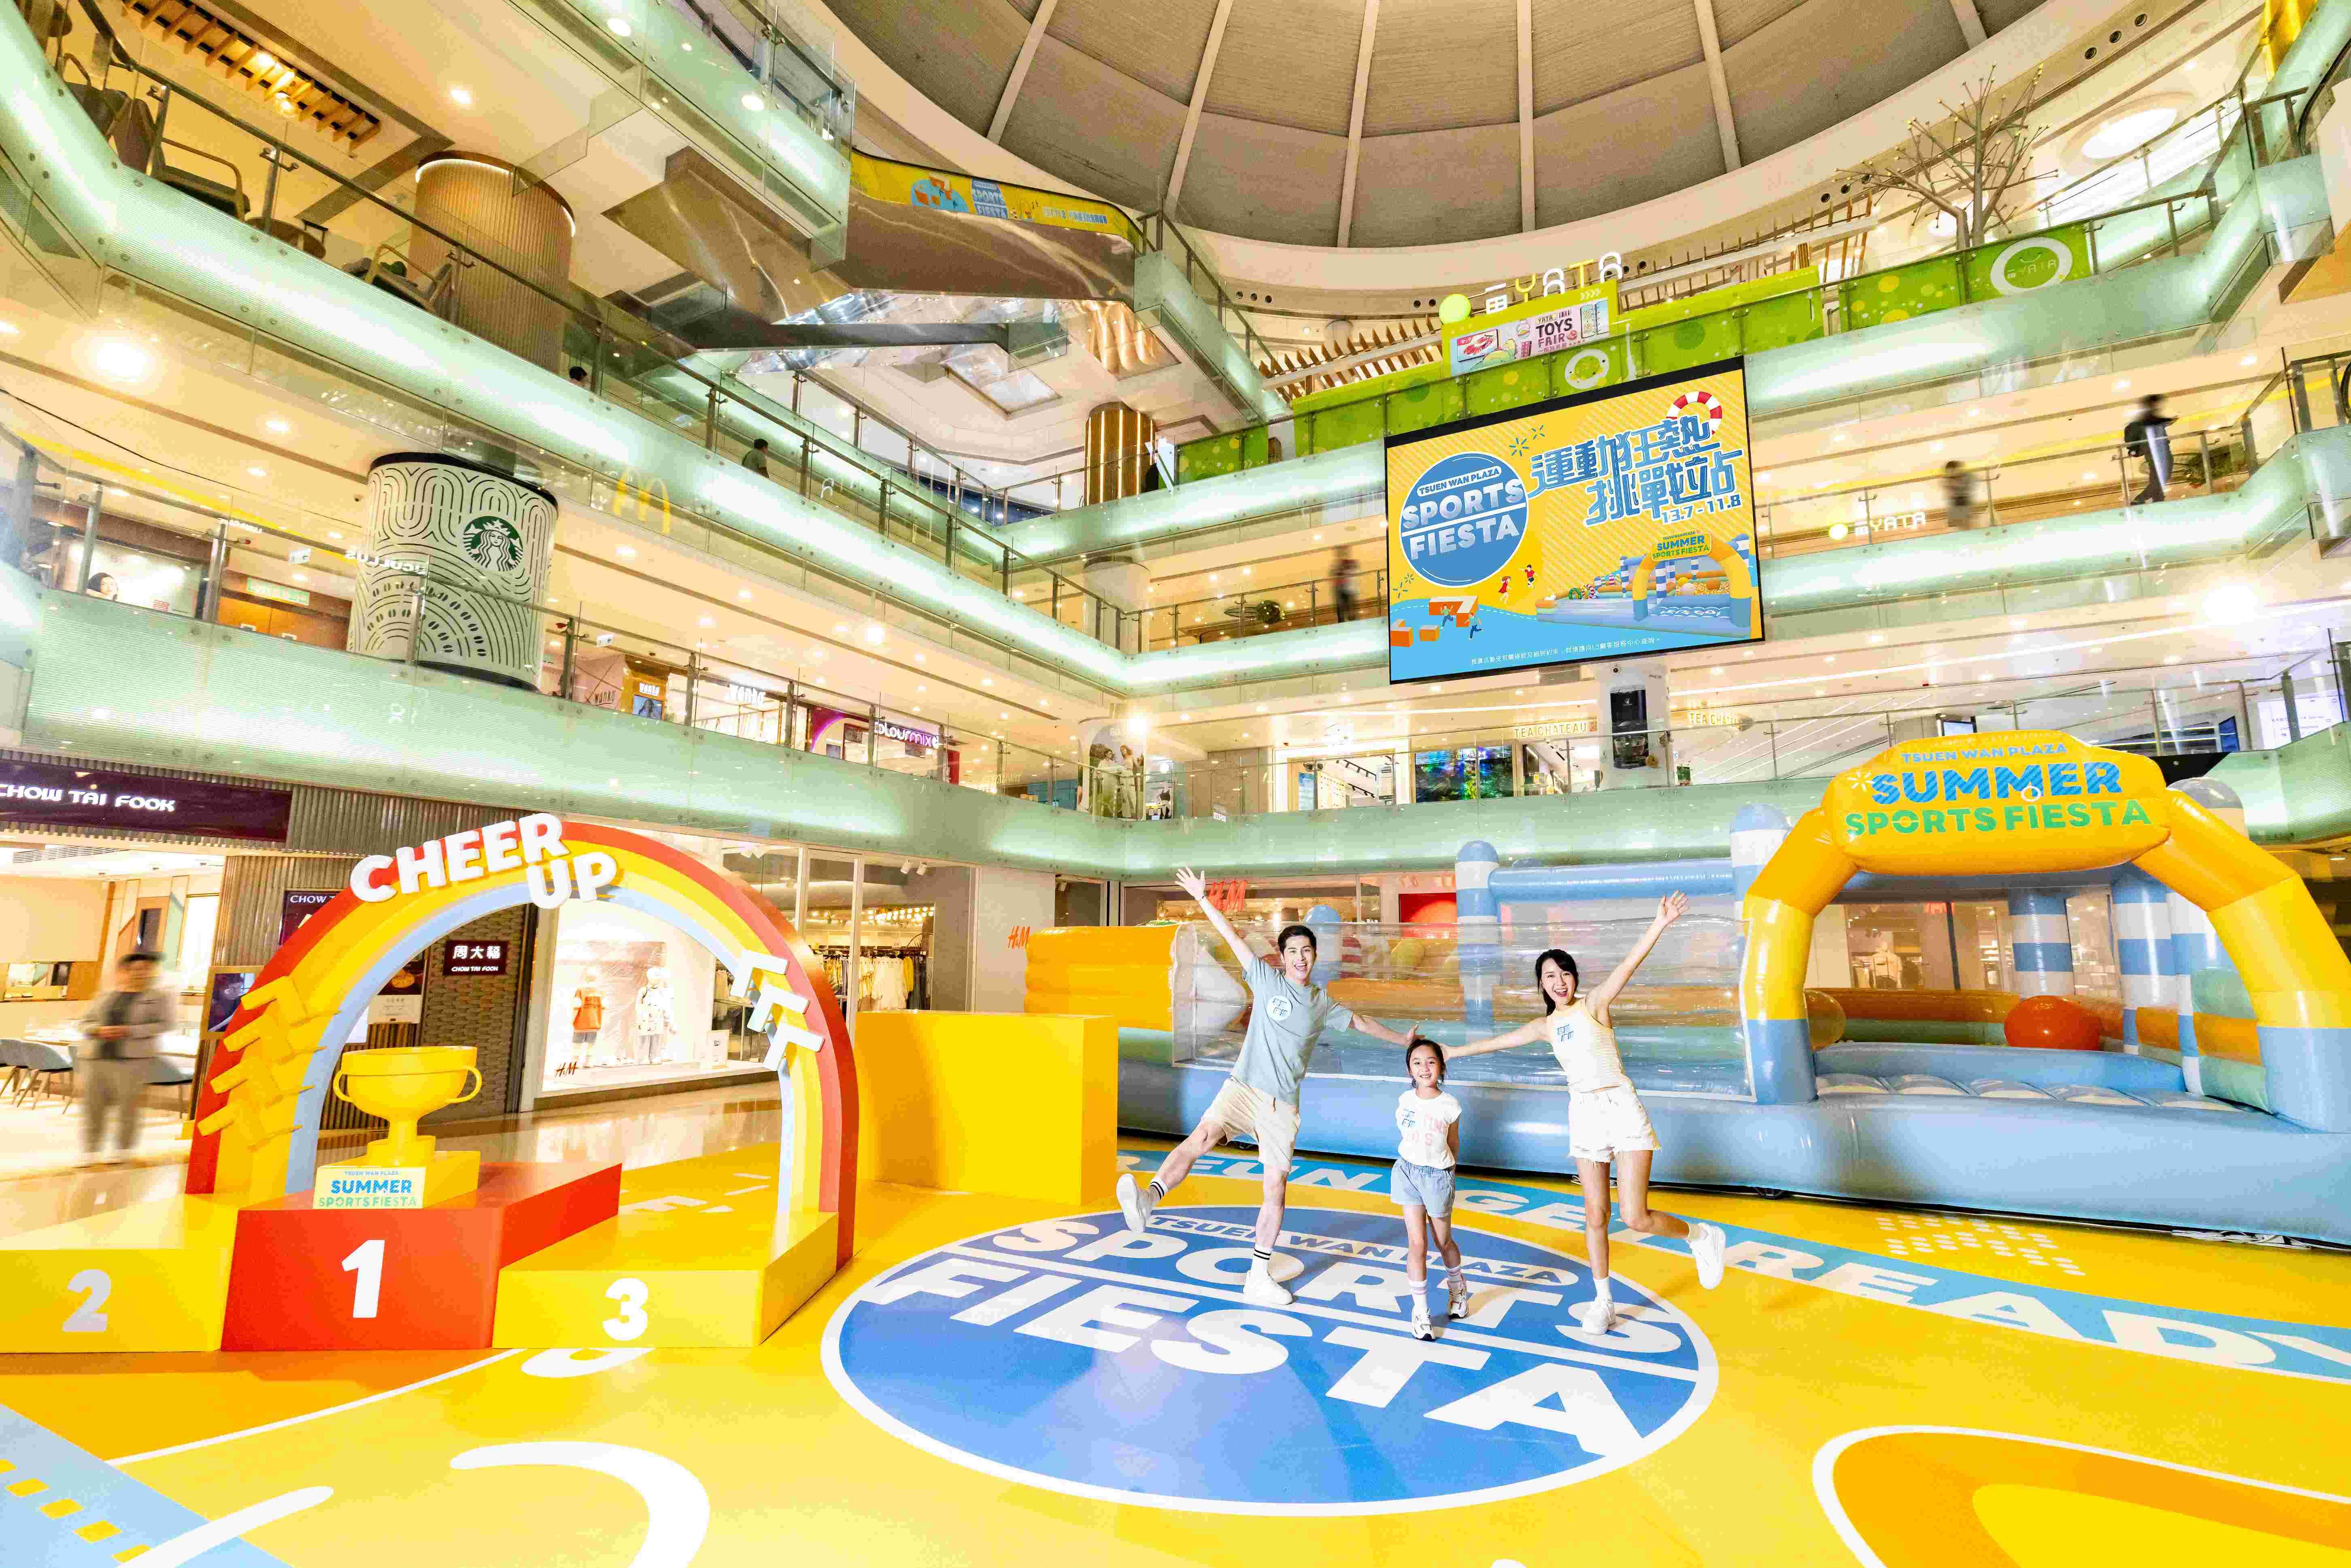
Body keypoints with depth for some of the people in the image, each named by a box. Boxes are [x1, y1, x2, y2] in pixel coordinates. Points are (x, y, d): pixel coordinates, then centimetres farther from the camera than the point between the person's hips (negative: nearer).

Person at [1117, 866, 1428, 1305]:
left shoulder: (1322, 1003, 12)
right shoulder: (1267, 979, 4)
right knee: (1202, 1135, -30)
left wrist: (1404, 1040, 37)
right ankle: (1148, 1200, -48)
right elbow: (1233, 937, 0)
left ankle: (1259, 1278, 17)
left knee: (1276, 1188, 3)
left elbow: (1361, 1022, 28)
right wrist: (1201, 898, -3)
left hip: (1282, 1104, 3)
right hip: (1243, 1088, -3)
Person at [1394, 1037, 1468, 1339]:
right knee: (1417, 1243, -1)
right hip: (1407, 1172, 1)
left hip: (1438, 1176, -1)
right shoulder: (1405, 1100, -6)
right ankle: (1420, 1311, 10)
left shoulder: (1450, 1105, -12)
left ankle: (1458, 1288, 46)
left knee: (1443, 1242, 16)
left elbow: (1453, 1143, 4)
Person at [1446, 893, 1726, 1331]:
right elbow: (1496, 1042, 21)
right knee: (1595, 1215, 10)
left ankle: (1701, 1236, 20)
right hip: (1583, 1114, 5)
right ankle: (1602, 1303, 25)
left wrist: (1660, 923, -34)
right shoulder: (1546, 1026, 10)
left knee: (1636, 1218, -10)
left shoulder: (1593, 1005, -4)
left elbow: (1629, 965, -20)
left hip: (1621, 1108, -5)